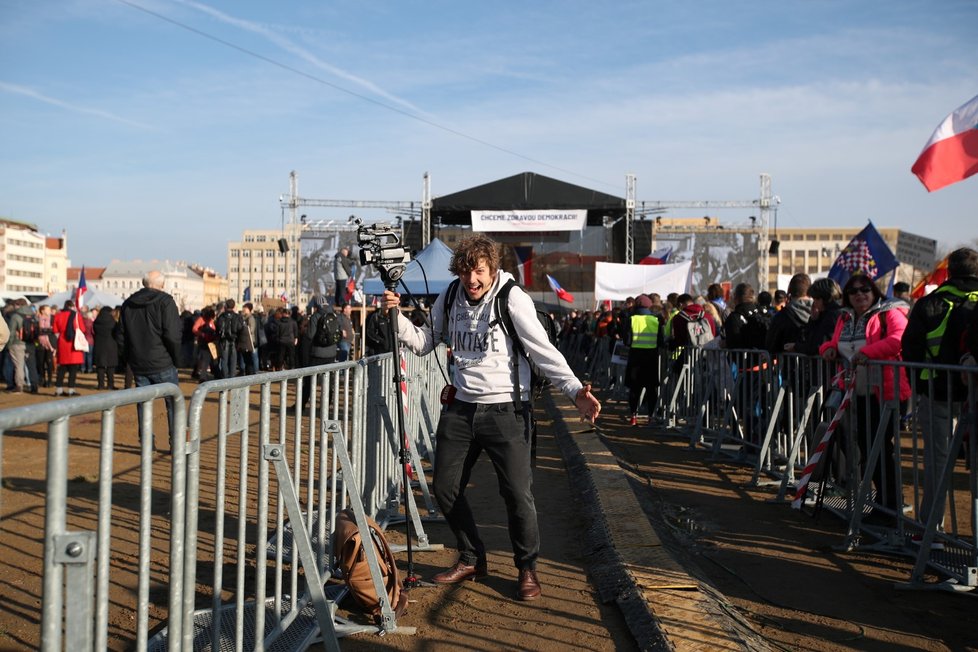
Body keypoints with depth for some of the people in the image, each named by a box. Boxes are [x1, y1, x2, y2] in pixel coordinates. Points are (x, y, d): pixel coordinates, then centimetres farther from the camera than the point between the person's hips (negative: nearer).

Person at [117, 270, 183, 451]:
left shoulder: (128, 304, 9)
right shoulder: (165, 302, -10)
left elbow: (120, 335, 11)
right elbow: (172, 334, -18)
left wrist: (130, 357, 16)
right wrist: (176, 358, -6)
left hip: (138, 364, 5)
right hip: (162, 363, -5)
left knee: (143, 403, 10)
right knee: (174, 403, 5)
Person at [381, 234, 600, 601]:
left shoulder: (512, 299, -13)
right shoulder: (449, 299, 4)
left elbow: (544, 351, -17)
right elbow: (423, 343, 10)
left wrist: (575, 390, -29)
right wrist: (397, 317, -7)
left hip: (505, 410, -5)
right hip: (460, 408, 6)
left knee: (517, 493, -7)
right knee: (445, 488, 10)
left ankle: (527, 569, 17)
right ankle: (472, 560, 31)